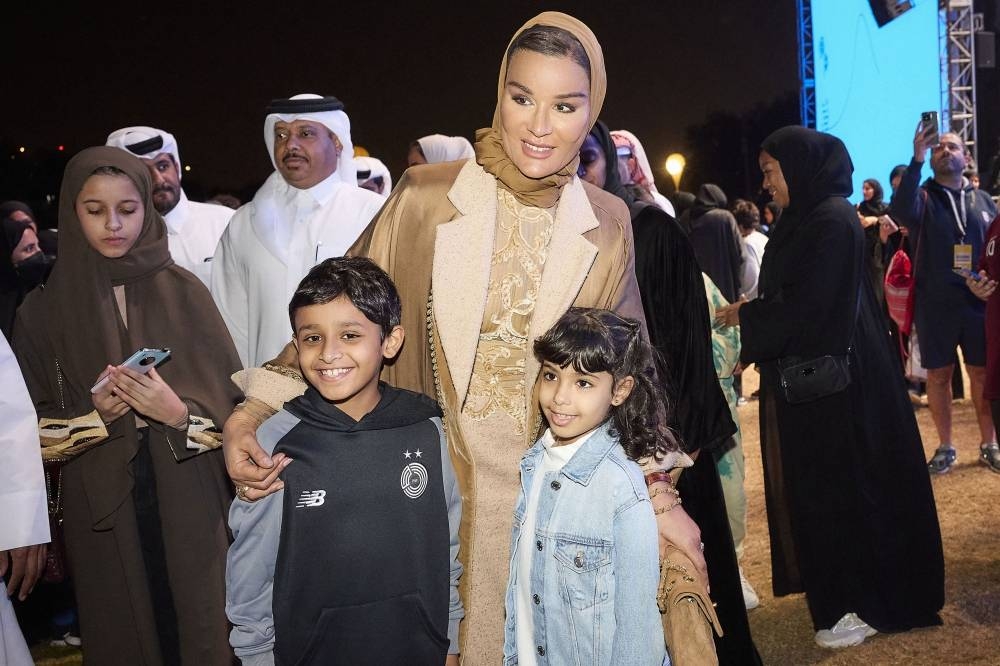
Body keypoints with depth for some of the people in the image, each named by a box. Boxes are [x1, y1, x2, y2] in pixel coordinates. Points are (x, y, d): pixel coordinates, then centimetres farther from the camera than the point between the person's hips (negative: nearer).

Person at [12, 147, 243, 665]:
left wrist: (179, 414, -20)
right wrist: (92, 413, -14)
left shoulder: (183, 292, 0)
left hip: (186, 502, 0)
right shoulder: (43, 309, 2)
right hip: (101, 511, 1)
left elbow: (229, 398, -1)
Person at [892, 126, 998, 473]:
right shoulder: (922, 197, -1)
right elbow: (901, 212, -26)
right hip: (935, 304, -2)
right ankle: (945, 447, 17)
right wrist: (916, 159, -32)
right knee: (938, 376, 5)